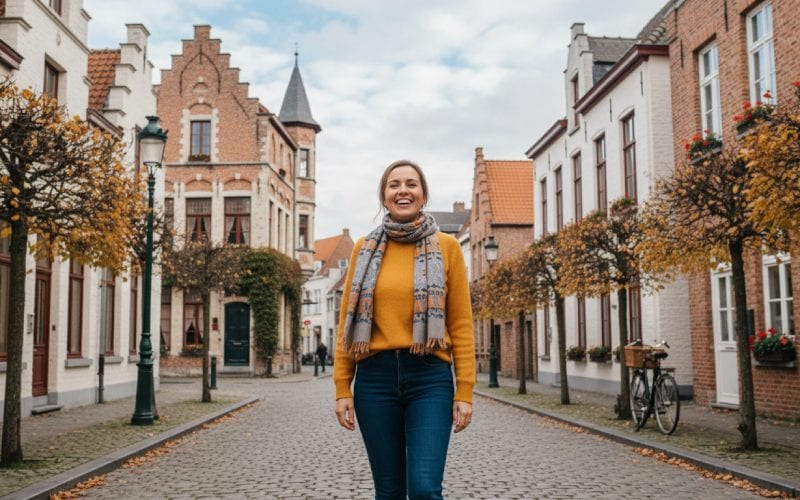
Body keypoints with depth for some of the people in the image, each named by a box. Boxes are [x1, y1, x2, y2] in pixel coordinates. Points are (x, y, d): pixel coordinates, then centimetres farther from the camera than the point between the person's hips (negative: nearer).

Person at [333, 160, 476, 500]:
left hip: (429, 376, -2)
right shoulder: (365, 248, 8)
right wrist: (342, 387, 2)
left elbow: (461, 324, 1)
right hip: (375, 376, 2)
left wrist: (465, 391, -4)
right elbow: (347, 322, 8)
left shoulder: (446, 246, 3)